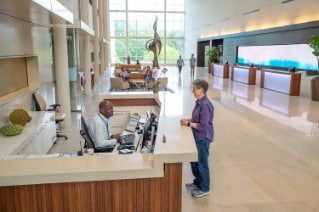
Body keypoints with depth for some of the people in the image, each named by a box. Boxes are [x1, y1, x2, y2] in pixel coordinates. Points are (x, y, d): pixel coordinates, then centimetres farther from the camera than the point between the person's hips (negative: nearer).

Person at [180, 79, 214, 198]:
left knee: (202, 163, 5)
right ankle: (198, 182, 39)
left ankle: (204, 189, 23)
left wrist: (188, 124, -18)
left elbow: (203, 125, -25)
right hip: (197, 137, 9)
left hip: (203, 138, -9)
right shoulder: (199, 102, 5)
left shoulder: (205, 105, -24)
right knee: (194, 160, 20)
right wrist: (188, 120, 2)